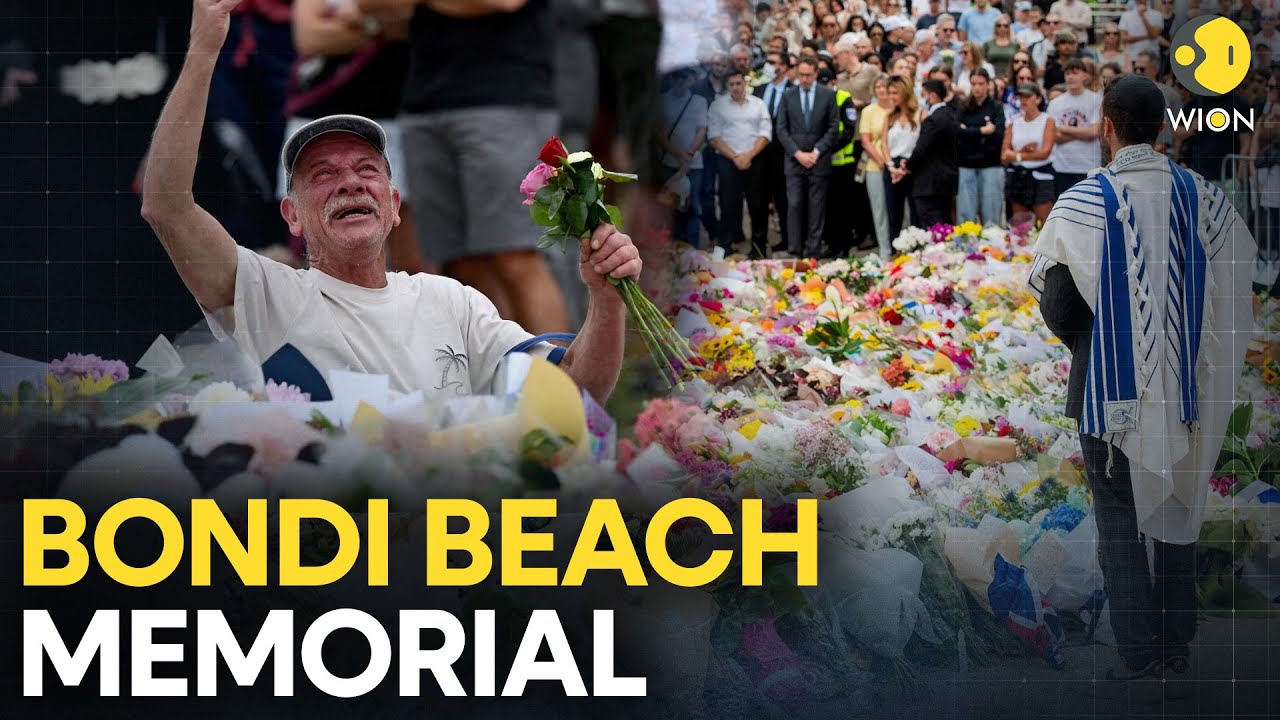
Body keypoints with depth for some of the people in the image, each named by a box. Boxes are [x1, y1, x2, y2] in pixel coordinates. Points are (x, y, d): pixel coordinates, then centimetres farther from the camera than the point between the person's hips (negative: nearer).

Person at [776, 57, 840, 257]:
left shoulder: (828, 95, 3)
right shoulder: (788, 96, 7)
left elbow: (833, 128, 2)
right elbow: (781, 129, 4)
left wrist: (816, 152, -7)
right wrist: (797, 153, -6)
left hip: (819, 160, -1)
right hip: (794, 159, 1)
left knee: (817, 207, -1)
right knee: (794, 205, -5)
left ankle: (813, 251, 3)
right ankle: (795, 250, -2)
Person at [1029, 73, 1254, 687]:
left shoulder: (1083, 204, -14)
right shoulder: (1201, 196, -3)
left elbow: (1056, 307, -10)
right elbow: (1233, 290, -3)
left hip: (1113, 388, -4)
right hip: (1183, 387, 4)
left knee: (1121, 526, 5)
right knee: (1177, 515, 16)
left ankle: (1141, 661, 5)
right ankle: (1177, 650, 22)